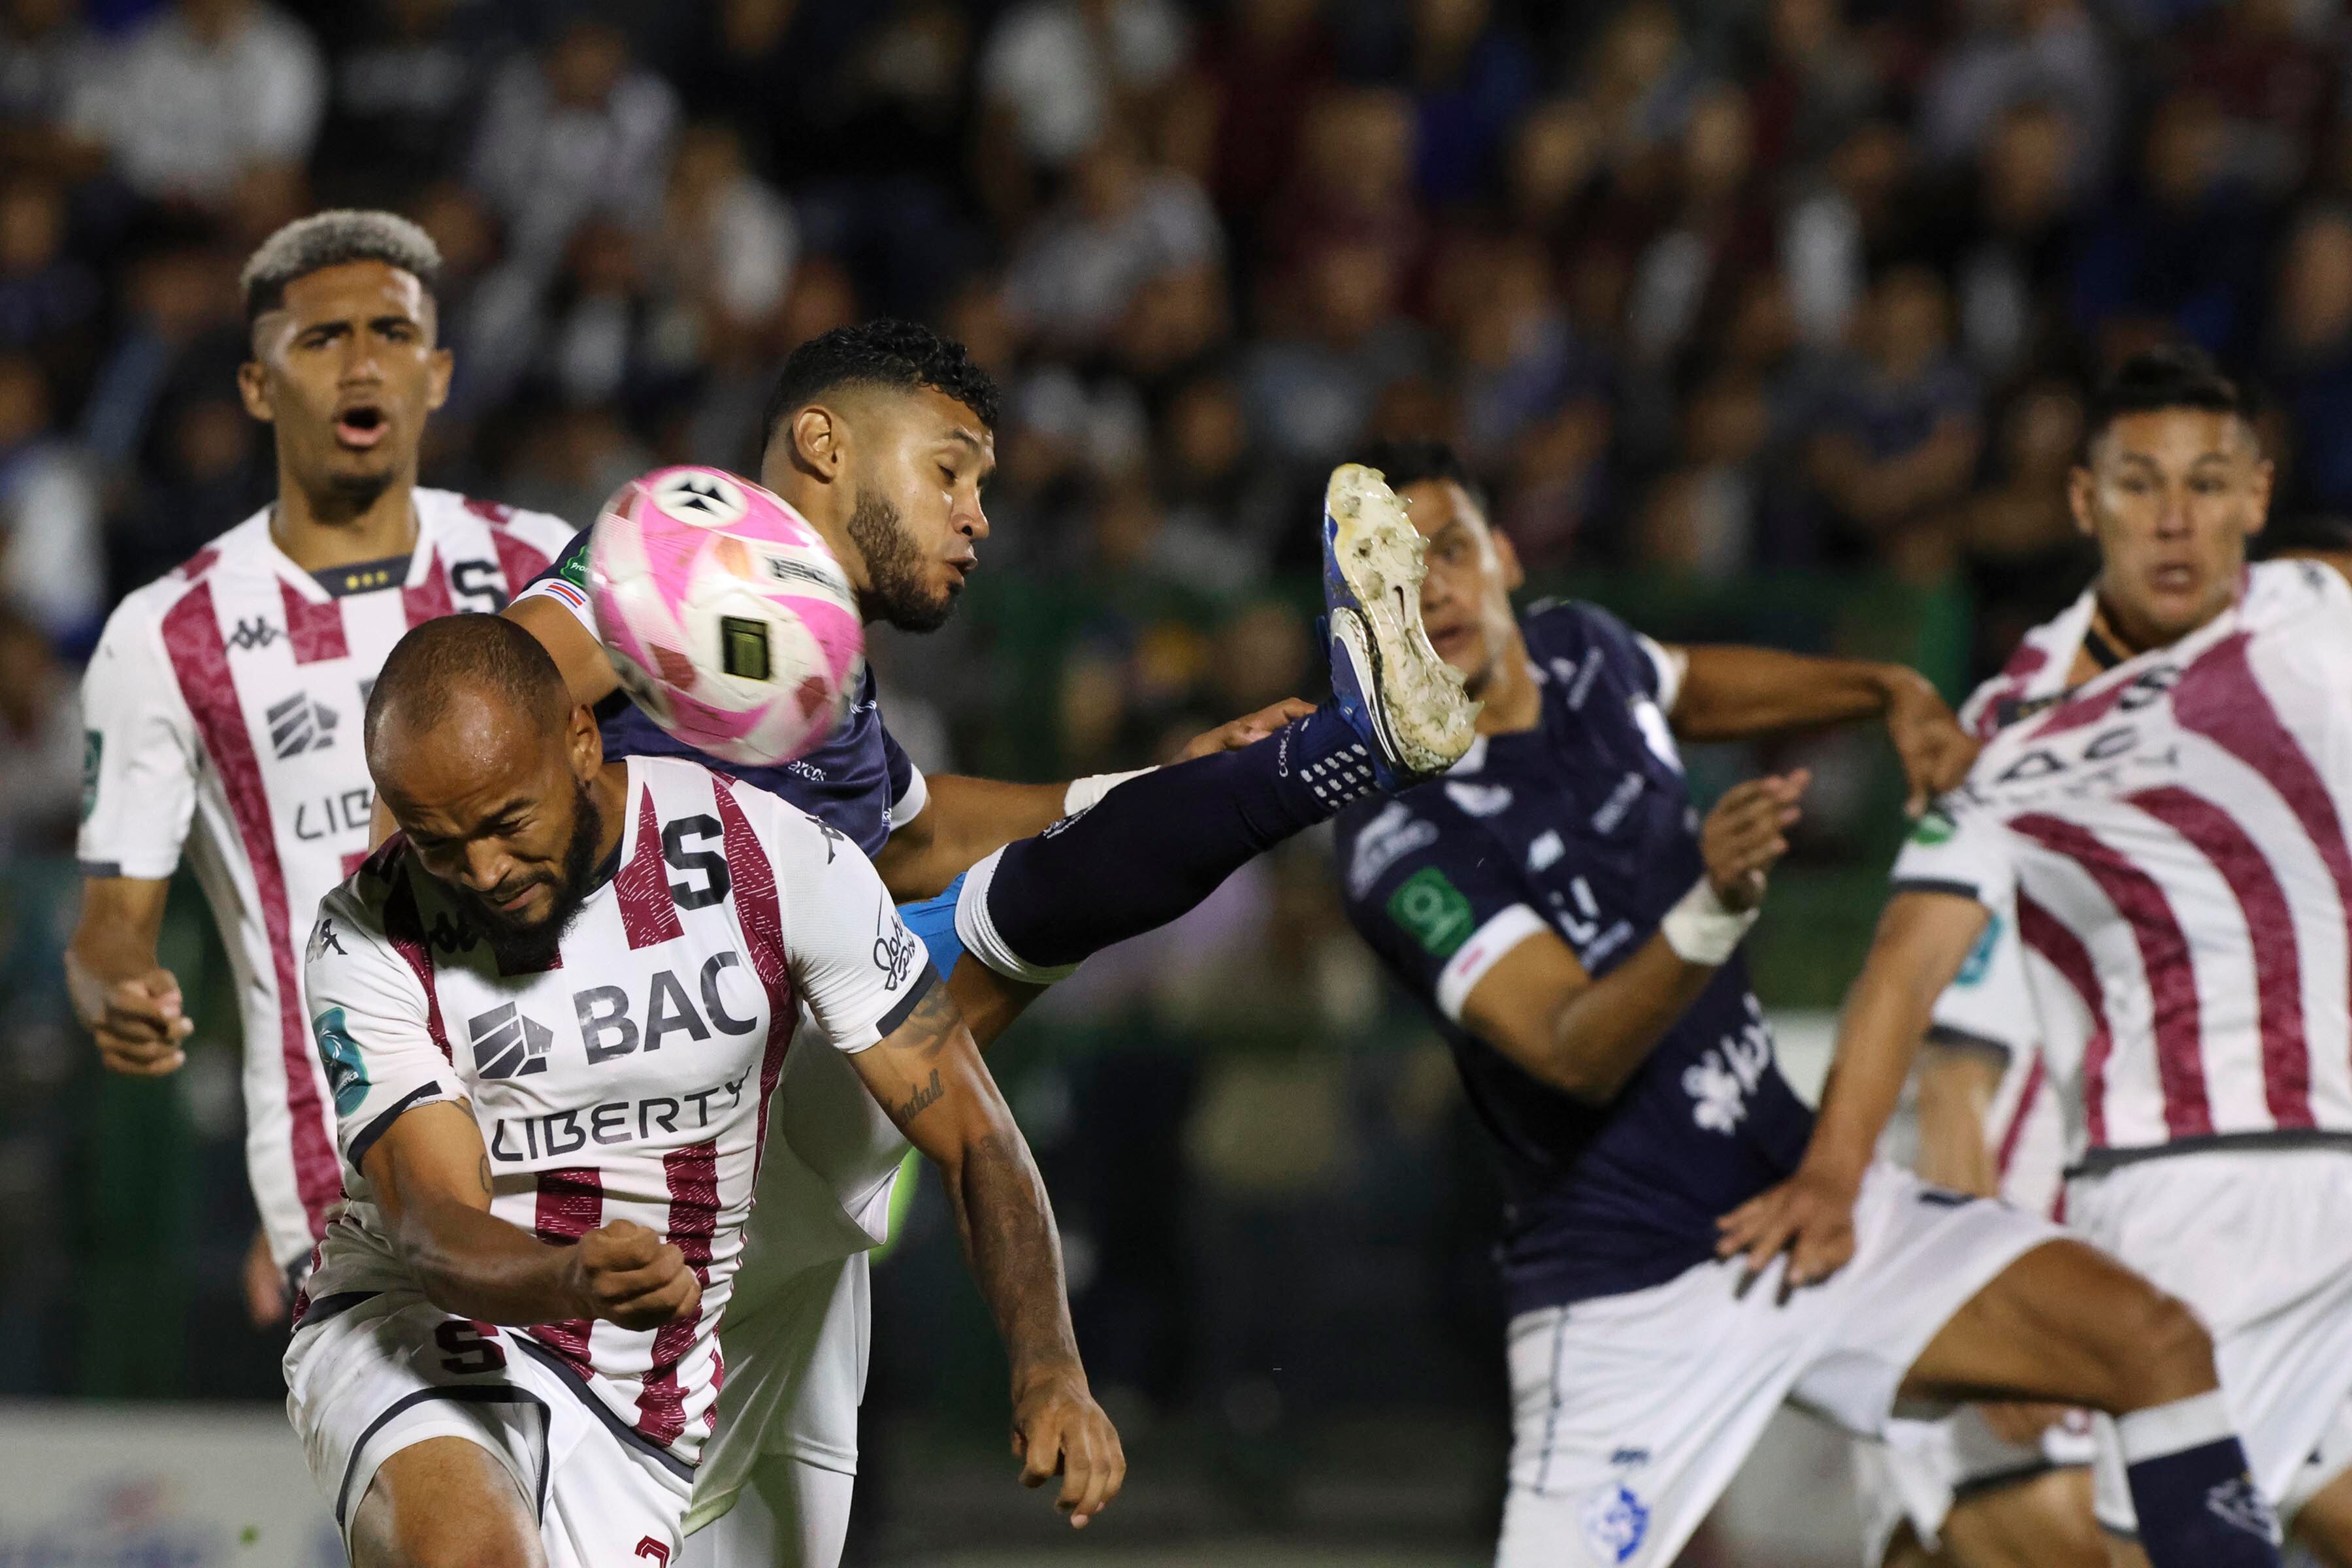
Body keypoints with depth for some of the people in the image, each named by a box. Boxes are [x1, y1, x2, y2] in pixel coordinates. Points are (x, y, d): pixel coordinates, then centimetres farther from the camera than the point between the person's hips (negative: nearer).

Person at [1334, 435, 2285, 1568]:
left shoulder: (1580, 654, 5)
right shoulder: (1399, 842, -18)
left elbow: (1689, 688, 31)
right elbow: (1574, 1053, -29)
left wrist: (1889, 692, 23)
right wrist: (1711, 910, -45)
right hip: (1631, 1295, -7)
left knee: (2157, 1344, -8)